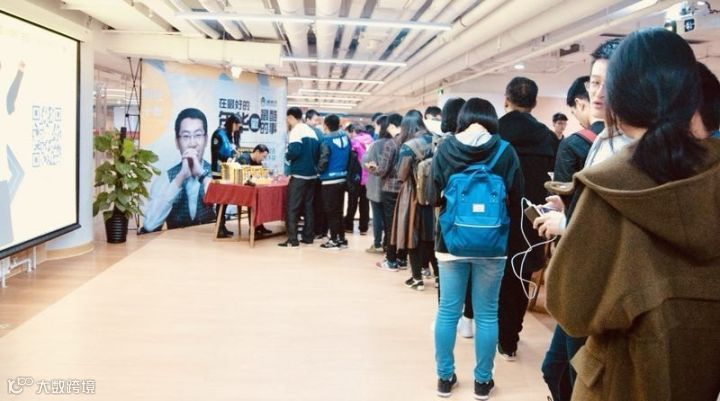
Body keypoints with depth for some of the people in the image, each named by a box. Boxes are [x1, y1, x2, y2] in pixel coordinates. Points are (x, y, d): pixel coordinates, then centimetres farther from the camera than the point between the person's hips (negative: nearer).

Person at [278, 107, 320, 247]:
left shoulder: (296, 131, -9)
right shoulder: (312, 131, 13)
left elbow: (294, 151, -21)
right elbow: (318, 152, 13)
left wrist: (287, 156, -2)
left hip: (299, 175, -7)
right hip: (312, 174, 7)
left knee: (293, 207, -4)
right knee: (308, 206, 12)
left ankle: (292, 240, -6)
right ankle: (308, 237, 15)